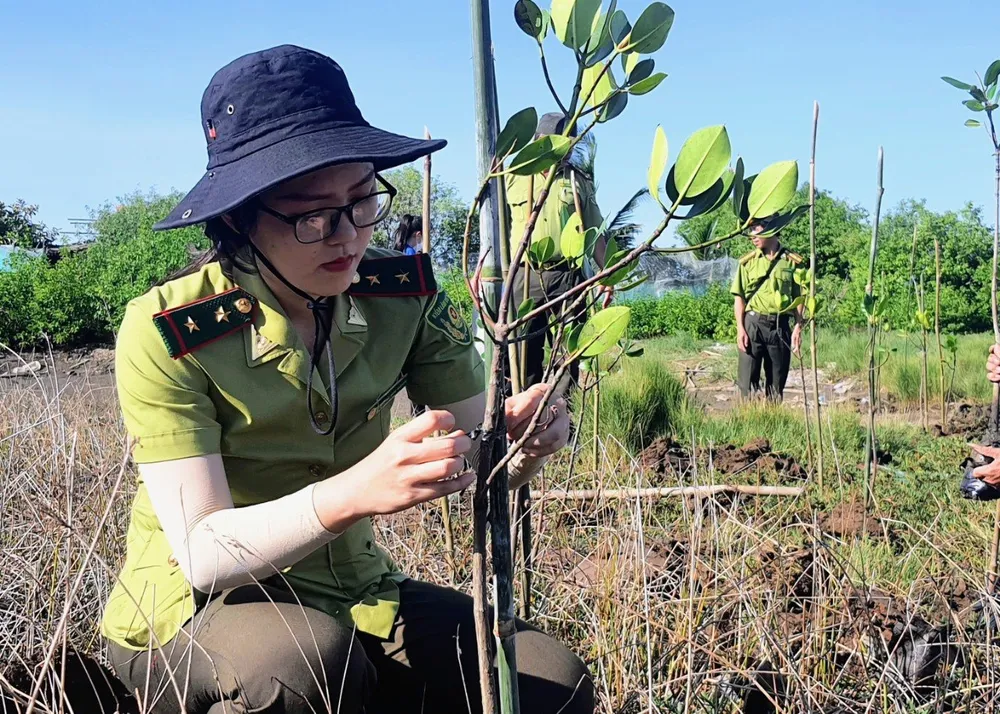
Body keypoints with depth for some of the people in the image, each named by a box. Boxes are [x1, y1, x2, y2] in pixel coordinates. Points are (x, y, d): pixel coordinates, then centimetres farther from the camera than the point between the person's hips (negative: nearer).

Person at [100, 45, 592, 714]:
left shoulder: (405, 292, -10)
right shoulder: (166, 332, -22)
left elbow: (474, 463, -7)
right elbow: (202, 553, -26)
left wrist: (523, 440, -32)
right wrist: (355, 493, -43)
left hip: (347, 591, 4)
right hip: (191, 612, -4)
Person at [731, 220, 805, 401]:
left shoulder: (792, 261, 4)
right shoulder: (747, 262, 5)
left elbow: (798, 298, 7)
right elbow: (739, 297, 4)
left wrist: (798, 328, -2)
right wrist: (740, 329, -6)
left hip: (781, 326, 0)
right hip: (753, 324, 0)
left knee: (777, 381, 7)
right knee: (748, 381, -3)